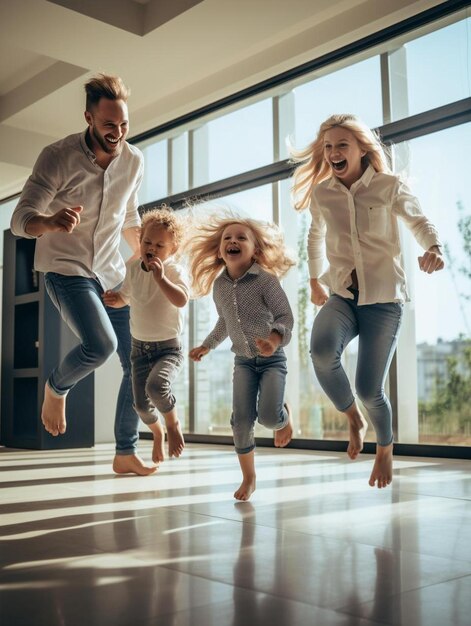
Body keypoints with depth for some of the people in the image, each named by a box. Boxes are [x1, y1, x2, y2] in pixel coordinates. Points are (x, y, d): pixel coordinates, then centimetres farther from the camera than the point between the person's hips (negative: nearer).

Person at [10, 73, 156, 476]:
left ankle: (126, 453, 16)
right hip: (66, 269, -5)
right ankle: (57, 388, 6)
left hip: (112, 273, 5)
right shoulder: (58, 157, -14)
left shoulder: (134, 161, 1)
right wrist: (50, 222, -39)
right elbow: (20, 220, -18)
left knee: (139, 364, 0)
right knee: (101, 344, -29)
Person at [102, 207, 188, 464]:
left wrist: (160, 277, -37)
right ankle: (157, 432, 39)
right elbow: (126, 296, 19)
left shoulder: (174, 271, -13)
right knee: (141, 404, 5)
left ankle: (173, 423, -1)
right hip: (139, 346, 5)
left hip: (168, 348, -5)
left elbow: (181, 300, -30)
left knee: (156, 385, -32)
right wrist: (115, 299, -2)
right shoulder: (133, 268, 3)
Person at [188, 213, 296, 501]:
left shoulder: (266, 280, -16)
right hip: (243, 361, 4)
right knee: (242, 420, -5)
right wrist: (207, 346, 23)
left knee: (268, 416, -20)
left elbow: (286, 316, -18)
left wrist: (274, 338, -37)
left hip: (272, 359, -4)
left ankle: (284, 415, 19)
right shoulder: (219, 285, 1)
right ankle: (249, 478, 13)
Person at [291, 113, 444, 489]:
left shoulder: (389, 187, -4)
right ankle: (354, 420, -2)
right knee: (322, 351, -32)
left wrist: (434, 249, -13)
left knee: (369, 388, -7)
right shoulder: (321, 193, 5)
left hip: (384, 297, -2)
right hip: (342, 296, 2)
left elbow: (419, 222, 9)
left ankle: (385, 447, 28)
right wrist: (315, 281, 31)